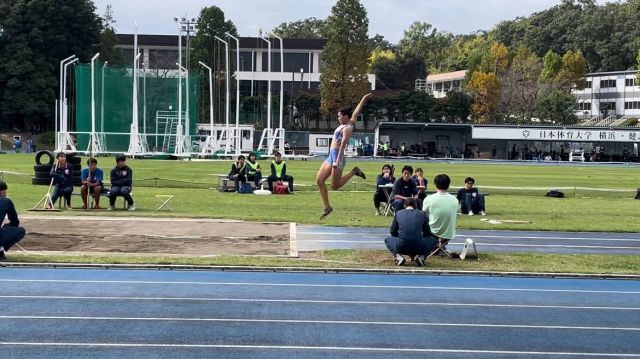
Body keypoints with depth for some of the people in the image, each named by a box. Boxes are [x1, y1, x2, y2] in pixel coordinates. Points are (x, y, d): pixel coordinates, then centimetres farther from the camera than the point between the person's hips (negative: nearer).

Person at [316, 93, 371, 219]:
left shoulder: (347, 128, -13)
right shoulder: (348, 123, 12)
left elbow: (343, 145, -20)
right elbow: (356, 112, 22)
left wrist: (337, 162, -27)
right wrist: (364, 99, 33)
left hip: (337, 157, -10)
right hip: (331, 157, 10)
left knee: (335, 186, -5)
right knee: (319, 181, 0)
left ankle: (354, 172, 11)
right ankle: (327, 207, 4)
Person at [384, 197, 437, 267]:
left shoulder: (398, 213, 10)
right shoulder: (422, 214, 8)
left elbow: (393, 232, 18)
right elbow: (427, 233, 17)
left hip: (401, 248, 1)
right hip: (419, 248, 0)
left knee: (387, 239, 32)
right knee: (433, 240, 29)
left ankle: (398, 256, 5)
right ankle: (421, 256, 4)